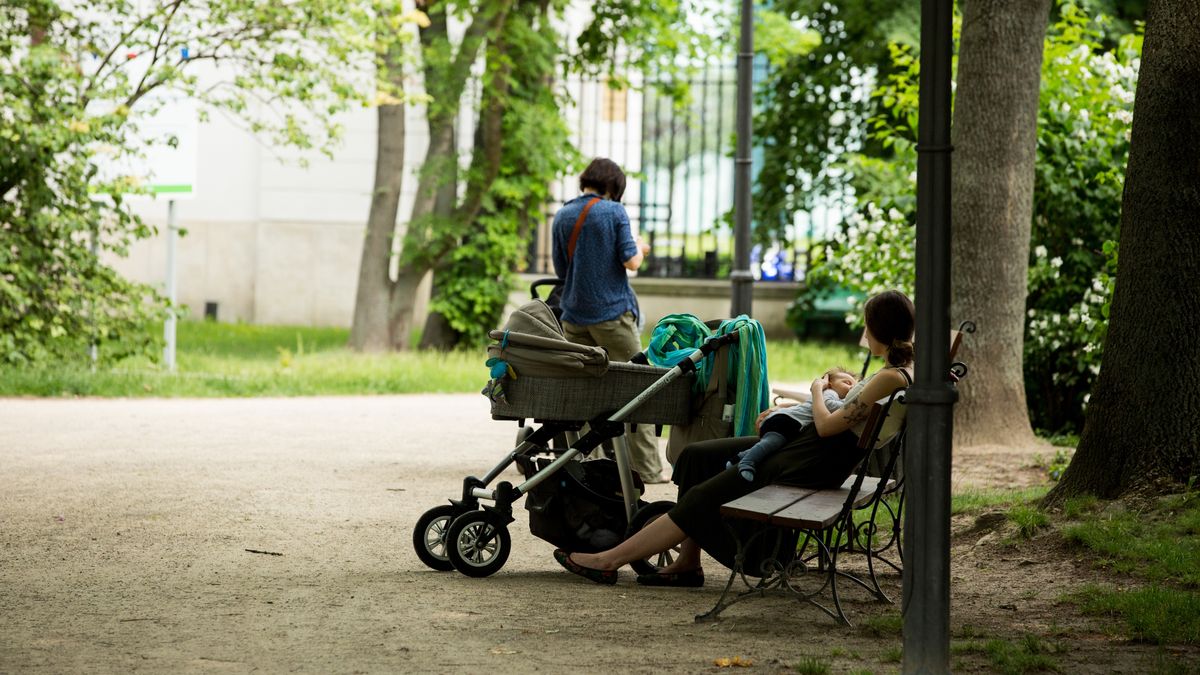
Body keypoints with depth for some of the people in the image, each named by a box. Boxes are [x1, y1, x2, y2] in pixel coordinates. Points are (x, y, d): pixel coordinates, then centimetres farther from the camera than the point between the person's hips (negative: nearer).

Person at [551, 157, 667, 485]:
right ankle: (647, 468, 1)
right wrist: (639, 248, 11)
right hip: (612, 312, -4)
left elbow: (561, 269, 13)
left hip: (574, 316, 4)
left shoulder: (562, 216, 6)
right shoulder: (614, 212, -6)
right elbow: (631, 262, -10)